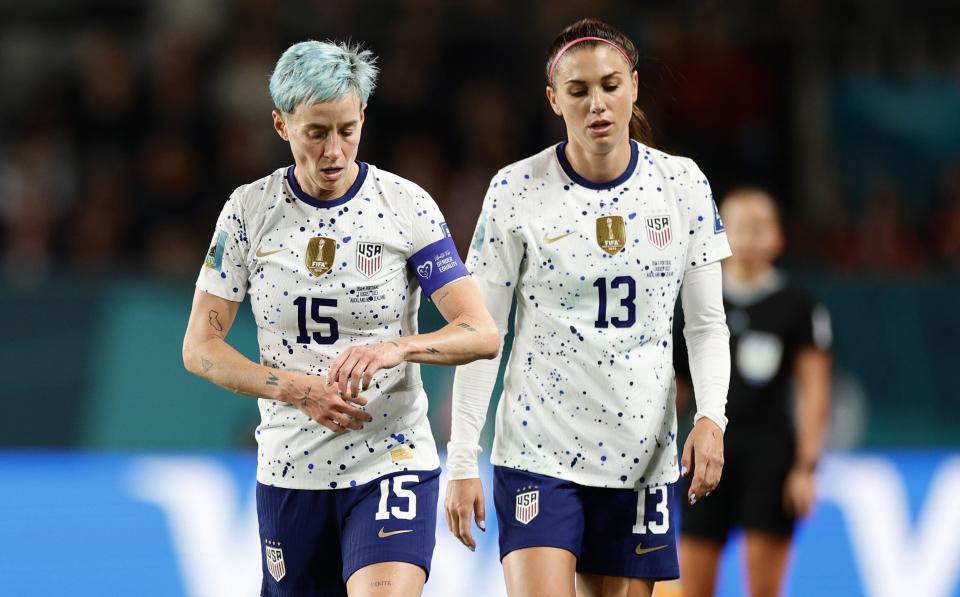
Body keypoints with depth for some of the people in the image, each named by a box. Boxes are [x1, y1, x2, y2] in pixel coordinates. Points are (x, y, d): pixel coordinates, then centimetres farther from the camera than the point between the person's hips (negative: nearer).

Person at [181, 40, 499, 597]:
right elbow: (200, 347, 1)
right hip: (290, 473, 3)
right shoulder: (250, 210, 0)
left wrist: (397, 348, -29)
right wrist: (297, 389, -15)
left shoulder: (406, 206, -5)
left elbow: (482, 333, -9)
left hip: (390, 465, -3)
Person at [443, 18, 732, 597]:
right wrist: (462, 461, -6)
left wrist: (711, 417, -11)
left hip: (643, 456, 3)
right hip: (538, 454, -3)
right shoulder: (516, 190, -5)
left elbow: (708, 322, 6)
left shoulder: (683, 184, 2)